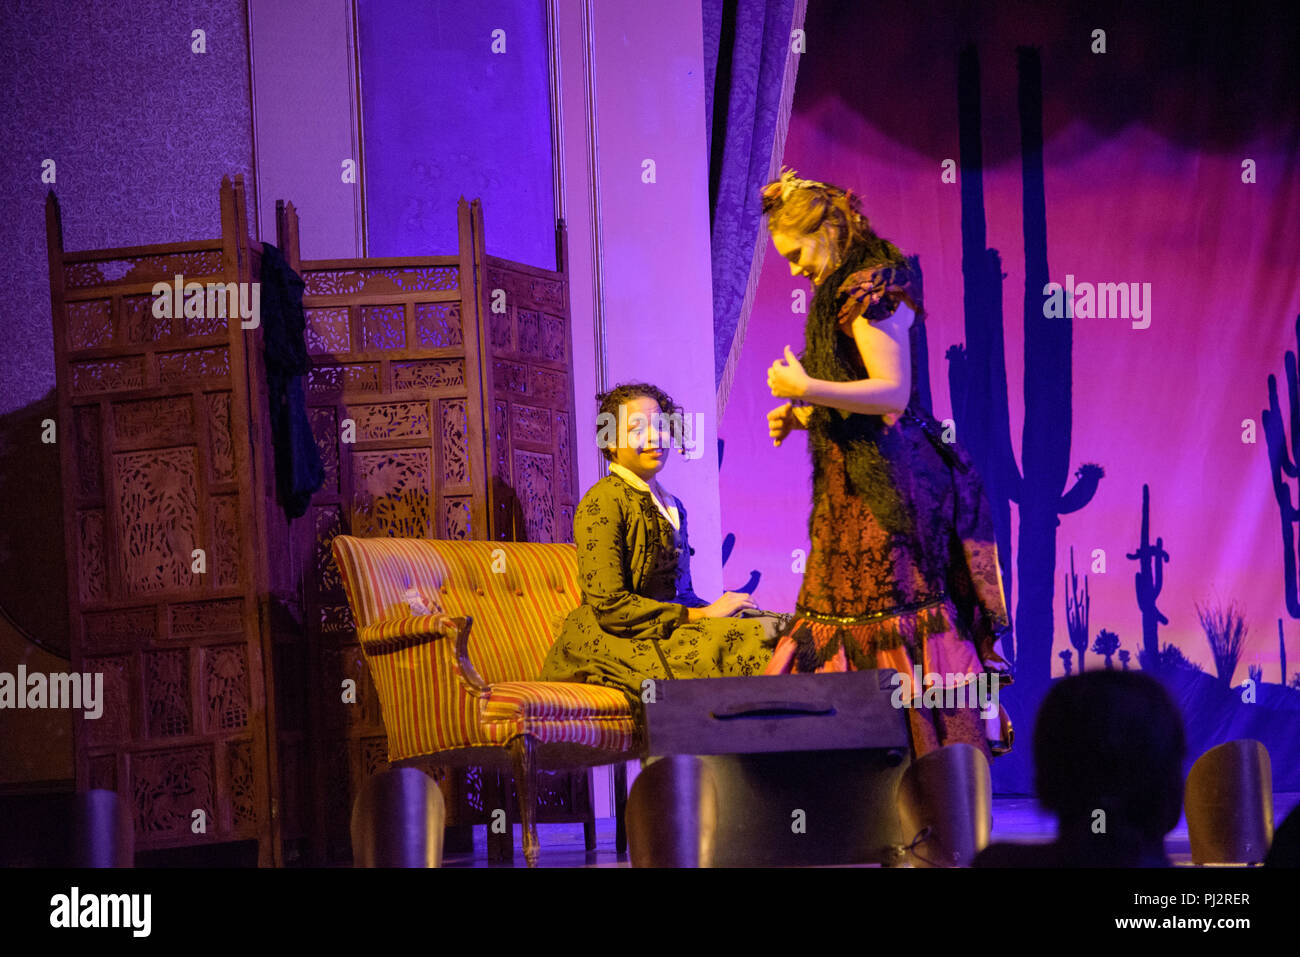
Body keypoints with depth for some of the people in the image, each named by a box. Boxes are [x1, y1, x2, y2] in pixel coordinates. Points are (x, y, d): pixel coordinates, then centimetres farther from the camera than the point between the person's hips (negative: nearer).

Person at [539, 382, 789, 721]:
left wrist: (721, 607, -3)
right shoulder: (603, 502, -8)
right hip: (609, 641, -8)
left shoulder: (672, 507, 20)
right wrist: (702, 615, -14)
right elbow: (609, 606, -16)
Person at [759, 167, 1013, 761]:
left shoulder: (871, 289, -11)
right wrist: (800, 417, 12)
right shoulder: (844, 292, 19)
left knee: (895, 625, -9)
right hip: (856, 487, 10)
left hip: (886, 490, -10)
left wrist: (807, 389, -18)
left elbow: (892, 394, -20)